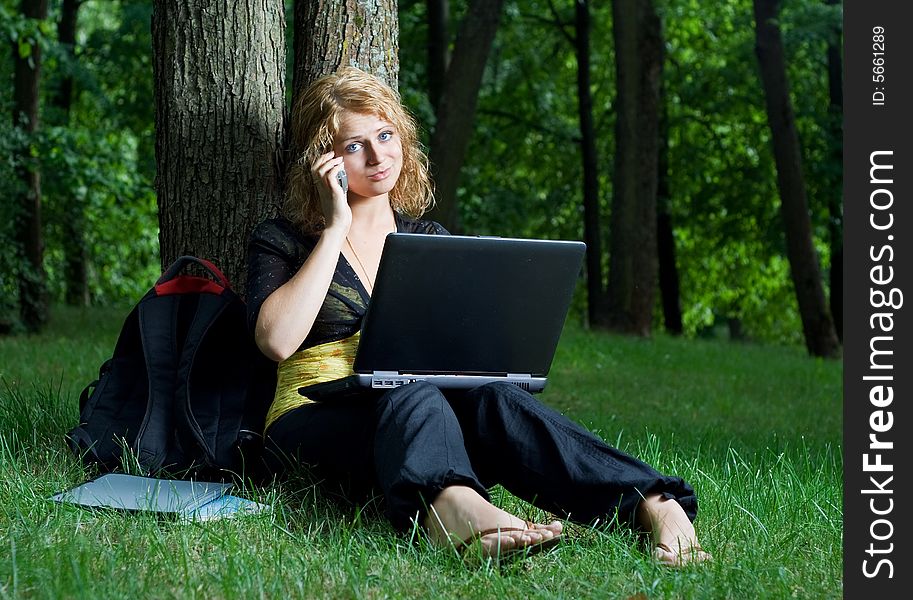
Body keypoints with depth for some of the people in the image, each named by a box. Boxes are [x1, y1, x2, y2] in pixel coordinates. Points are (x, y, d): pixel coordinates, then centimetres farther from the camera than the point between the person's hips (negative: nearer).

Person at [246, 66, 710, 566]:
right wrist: (336, 228, -6)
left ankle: (653, 506, -55)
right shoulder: (281, 241, 10)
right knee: (410, 394, -37)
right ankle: (453, 509, -72)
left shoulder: (429, 241, 22)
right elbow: (277, 340, -11)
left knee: (491, 398, -32)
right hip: (316, 425, -3)